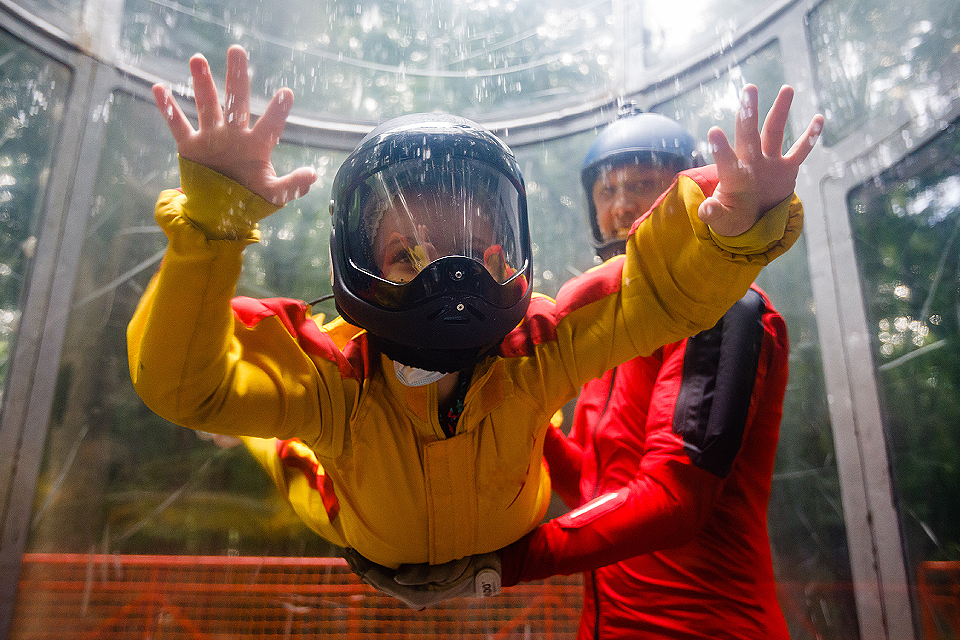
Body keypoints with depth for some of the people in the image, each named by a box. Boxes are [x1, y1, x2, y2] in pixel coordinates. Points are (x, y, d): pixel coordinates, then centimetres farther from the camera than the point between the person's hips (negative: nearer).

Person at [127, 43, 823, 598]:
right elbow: (182, 377, -50)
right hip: (373, 553, 0)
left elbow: (663, 290, -40)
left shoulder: (531, 354, -39)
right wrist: (214, 214, -64)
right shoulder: (333, 375, -42)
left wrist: (737, 222, -62)